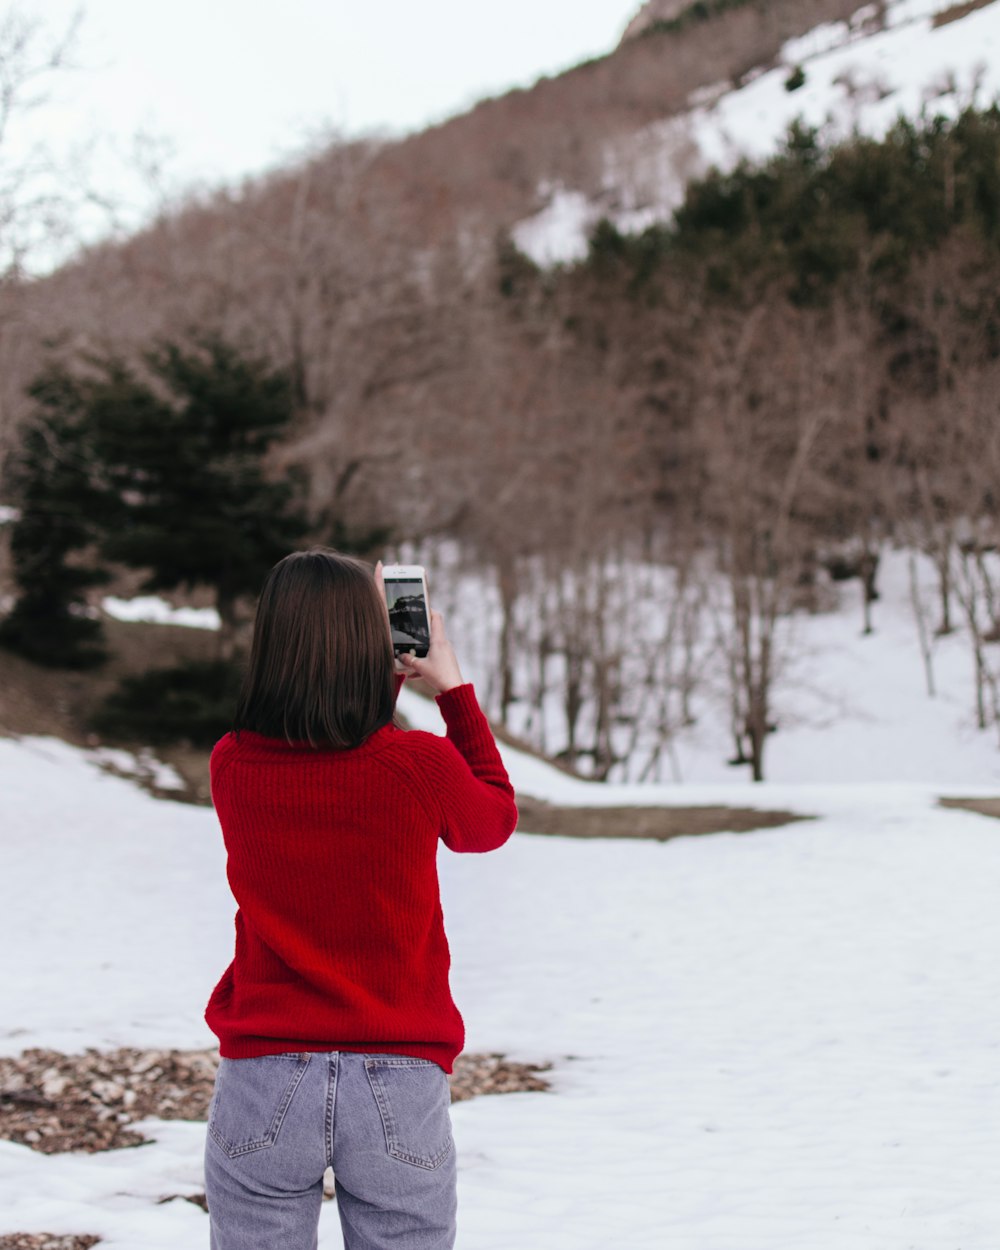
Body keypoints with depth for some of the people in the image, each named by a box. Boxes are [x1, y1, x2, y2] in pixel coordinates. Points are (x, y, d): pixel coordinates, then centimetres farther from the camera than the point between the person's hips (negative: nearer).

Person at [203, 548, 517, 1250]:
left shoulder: (232, 767, -6)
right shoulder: (422, 767, -12)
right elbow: (495, 819, 11)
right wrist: (452, 686, 15)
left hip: (264, 1086, 2)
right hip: (399, 1088, -1)